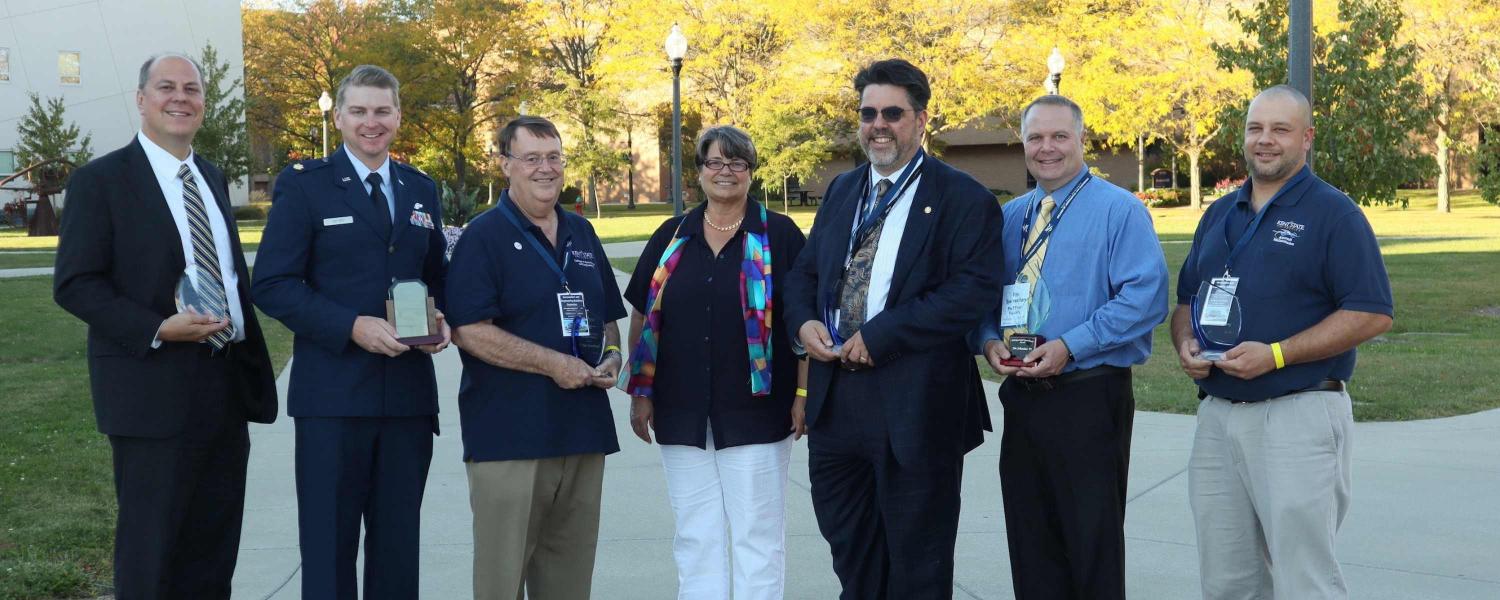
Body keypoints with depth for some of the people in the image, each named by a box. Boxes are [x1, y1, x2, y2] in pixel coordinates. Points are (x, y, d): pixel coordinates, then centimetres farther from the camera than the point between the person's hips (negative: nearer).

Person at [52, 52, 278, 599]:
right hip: (155, 390, -7)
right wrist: (158, 329, -22)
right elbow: (74, 284, -11)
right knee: (151, 552, 0)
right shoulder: (100, 180, -6)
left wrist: (253, 359, 13)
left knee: (215, 552, 13)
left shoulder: (212, 178, 15)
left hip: (226, 388, 7)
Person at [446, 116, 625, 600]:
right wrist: (554, 364, -17)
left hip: (583, 430, 6)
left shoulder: (582, 234, 15)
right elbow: (468, 329, -15)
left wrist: (611, 356, 2)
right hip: (508, 434, -6)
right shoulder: (484, 237, -5)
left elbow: (606, 315, 24)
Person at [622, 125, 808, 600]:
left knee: (757, 536, 2)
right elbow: (641, 317, 11)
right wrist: (640, 392, 6)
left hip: (755, 413, -3)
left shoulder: (780, 235, -1)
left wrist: (803, 393, -7)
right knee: (695, 538, 10)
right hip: (683, 415, 3)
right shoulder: (671, 238, 9)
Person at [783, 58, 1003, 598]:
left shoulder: (962, 198, -7)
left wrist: (882, 335, -21)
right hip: (834, 399, 6)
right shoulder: (841, 191, 15)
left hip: (913, 405, -6)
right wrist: (803, 322, -5)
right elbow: (805, 271, 18)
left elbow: (976, 289, -18)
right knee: (848, 548, 17)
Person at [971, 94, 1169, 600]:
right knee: (1031, 540, 12)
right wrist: (990, 341, -6)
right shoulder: (1010, 217, 13)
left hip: (1089, 400, -6)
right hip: (1022, 397, 6)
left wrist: (1069, 347, -21)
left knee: (1093, 539, 1)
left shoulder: (1119, 211, -6)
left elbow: (1145, 297, -16)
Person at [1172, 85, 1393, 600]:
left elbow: (1372, 314, -11)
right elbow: (1186, 300, 22)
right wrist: (1186, 345, -1)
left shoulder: (1333, 214, -5)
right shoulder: (1220, 214, 15)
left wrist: (1275, 355, -19)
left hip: (1298, 416, -6)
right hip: (1217, 415, 6)